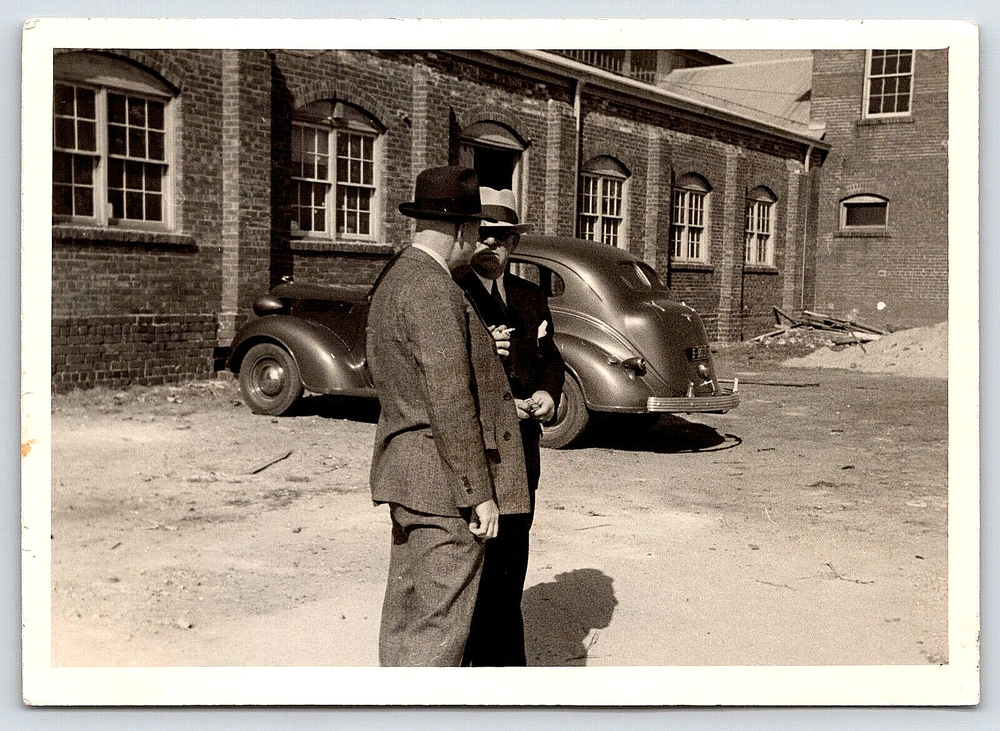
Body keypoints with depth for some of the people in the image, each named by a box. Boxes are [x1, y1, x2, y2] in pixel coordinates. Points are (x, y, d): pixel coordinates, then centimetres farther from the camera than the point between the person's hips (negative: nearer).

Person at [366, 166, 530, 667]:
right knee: (439, 625, -3)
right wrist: (479, 493, -18)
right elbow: (450, 402, -22)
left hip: (408, 474, 10)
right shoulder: (433, 290, -19)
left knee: (407, 613, 17)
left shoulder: (395, 279, 13)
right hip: (446, 480, -10)